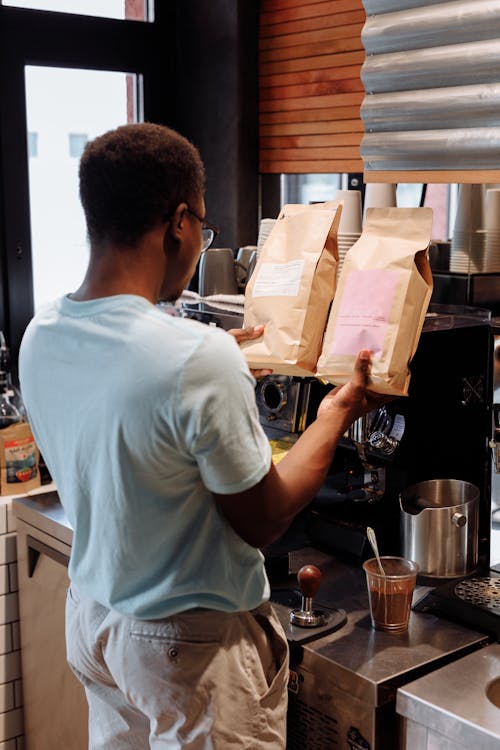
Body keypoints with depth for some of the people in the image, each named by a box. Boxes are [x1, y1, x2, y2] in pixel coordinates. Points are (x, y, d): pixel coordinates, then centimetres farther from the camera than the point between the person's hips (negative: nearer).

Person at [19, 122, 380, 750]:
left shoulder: (39, 337, -8)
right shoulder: (200, 359, -31)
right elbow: (262, 522, -18)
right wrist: (335, 414, -6)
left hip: (91, 618, 7)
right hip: (191, 647, -7)